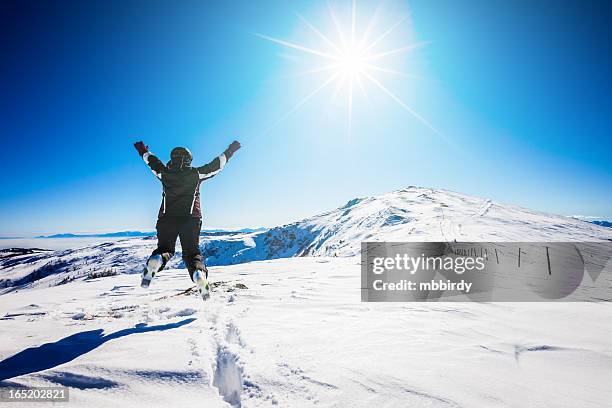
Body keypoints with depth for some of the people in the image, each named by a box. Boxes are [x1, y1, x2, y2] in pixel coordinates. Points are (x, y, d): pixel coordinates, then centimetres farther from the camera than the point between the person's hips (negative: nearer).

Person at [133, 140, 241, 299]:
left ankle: (154, 262, -22)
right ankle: (199, 272, -26)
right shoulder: (196, 174, 4)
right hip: (191, 219, -1)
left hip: (167, 218, 1)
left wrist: (142, 150, 46)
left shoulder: (165, 173, 8)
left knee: (164, 249, 14)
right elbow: (217, 164, 10)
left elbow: (151, 160, 26)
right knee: (192, 251, 5)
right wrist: (231, 149, 22)